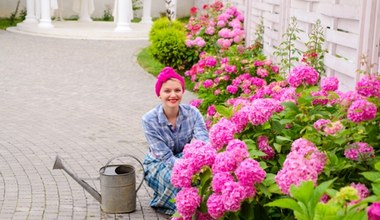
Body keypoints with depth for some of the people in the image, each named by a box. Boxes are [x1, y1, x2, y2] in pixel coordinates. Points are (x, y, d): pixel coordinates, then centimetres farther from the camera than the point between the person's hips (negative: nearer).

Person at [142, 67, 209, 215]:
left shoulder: (192, 113, -15)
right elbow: (166, 156, -26)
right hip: (158, 165, -3)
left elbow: (204, 141, -28)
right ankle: (162, 203, -2)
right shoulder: (149, 120, -22)